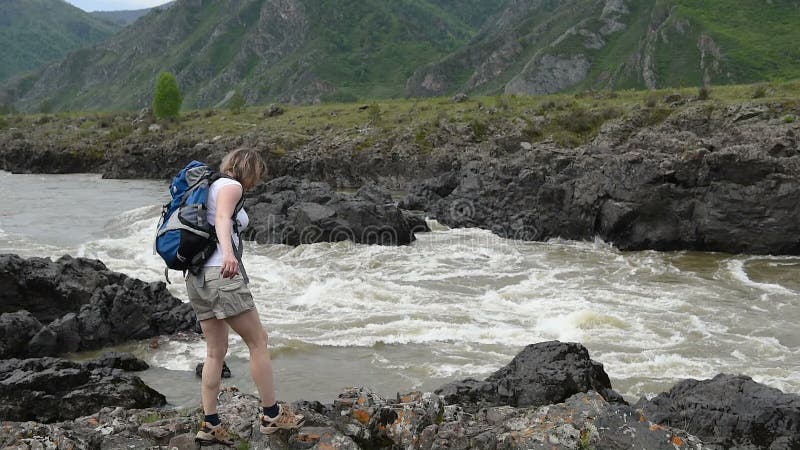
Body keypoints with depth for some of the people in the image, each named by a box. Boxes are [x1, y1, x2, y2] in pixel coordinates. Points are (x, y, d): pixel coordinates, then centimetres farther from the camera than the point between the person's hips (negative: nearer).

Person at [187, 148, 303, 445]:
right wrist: (228, 252, -43)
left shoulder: (212, 186, 23)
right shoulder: (230, 185, -4)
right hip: (221, 274, -9)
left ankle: (210, 425, 10)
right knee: (258, 341, 1)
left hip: (197, 278, 9)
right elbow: (222, 218, -25)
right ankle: (272, 415, 9)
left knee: (216, 351, 12)